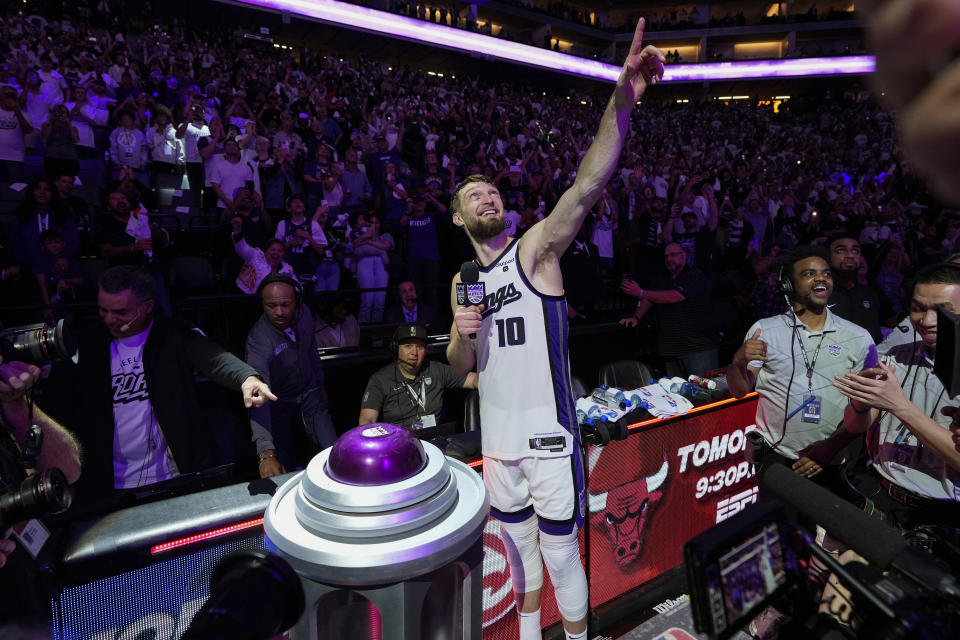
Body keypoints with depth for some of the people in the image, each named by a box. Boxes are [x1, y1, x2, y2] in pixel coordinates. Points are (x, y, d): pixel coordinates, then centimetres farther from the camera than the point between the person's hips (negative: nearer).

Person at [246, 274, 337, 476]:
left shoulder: (305, 314, -13)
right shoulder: (258, 339, -30)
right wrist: (266, 453, -48)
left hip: (310, 393, 4)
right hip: (279, 403, -3)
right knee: (283, 469, -8)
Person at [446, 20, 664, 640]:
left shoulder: (536, 250, -8)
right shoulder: (462, 280, 6)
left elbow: (588, 187, -26)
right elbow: (462, 368, 9)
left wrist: (623, 100, -39)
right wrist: (463, 333, -13)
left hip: (548, 436, -5)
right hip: (498, 438, 5)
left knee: (561, 553, 9)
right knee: (519, 544, 22)